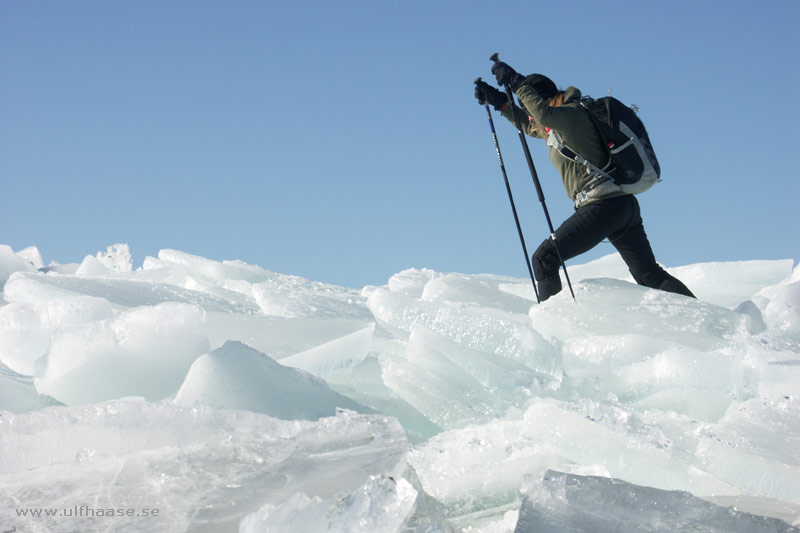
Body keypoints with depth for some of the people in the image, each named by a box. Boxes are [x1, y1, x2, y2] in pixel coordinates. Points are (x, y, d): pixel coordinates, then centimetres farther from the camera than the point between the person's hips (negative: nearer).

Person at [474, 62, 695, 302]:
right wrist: (499, 101, 26)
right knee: (650, 276, 11)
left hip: (602, 205, -10)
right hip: (626, 204, 10)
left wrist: (516, 82, -21)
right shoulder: (560, 123, 21)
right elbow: (528, 123, 36)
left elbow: (543, 113, -30)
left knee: (544, 259, -5)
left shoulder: (572, 114, -8)